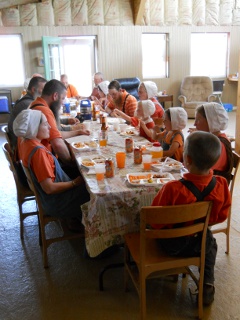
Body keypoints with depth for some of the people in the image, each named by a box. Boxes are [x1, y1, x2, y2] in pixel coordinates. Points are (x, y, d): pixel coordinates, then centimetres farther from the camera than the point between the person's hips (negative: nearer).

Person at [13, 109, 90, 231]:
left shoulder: (25, 142, -3)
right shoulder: (38, 151, -30)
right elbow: (49, 188, -29)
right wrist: (75, 183, -16)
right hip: (55, 203, -9)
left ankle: (74, 218, 24)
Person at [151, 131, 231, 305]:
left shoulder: (173, 189, -35)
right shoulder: (221, 185, -23)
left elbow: (155, 221, -21)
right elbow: (221, 216, -5)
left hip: (171, 243, -2)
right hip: (197, 243, 2)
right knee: (210, 242, 36)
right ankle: (207, 286, 34)